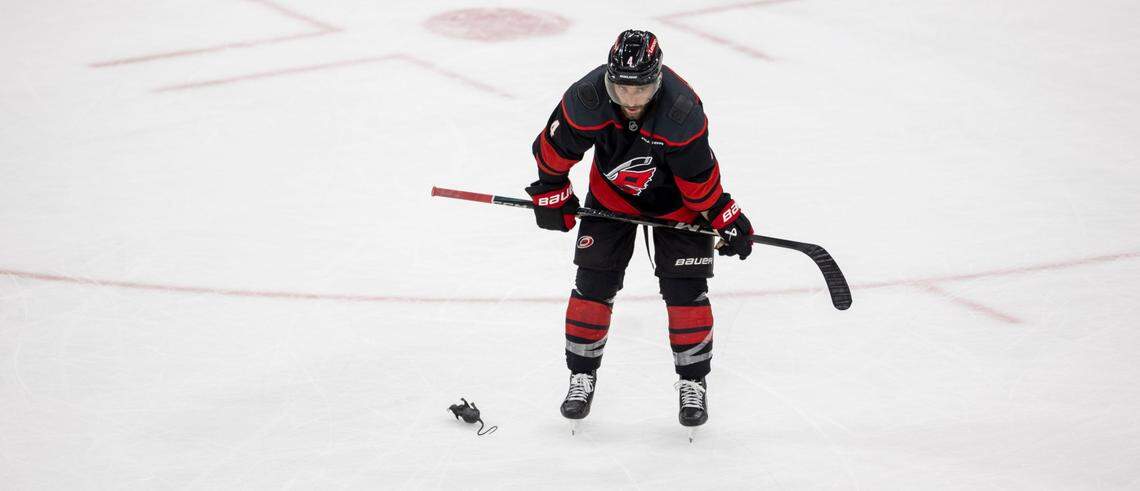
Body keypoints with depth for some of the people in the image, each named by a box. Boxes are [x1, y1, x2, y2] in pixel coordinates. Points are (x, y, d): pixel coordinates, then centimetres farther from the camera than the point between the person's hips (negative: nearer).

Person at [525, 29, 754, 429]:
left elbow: (699, 176, -23)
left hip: (675, 200, -2)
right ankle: (582, 376, 15)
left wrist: (725, 218, -16)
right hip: (611, 192, 2)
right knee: (593, 283, 0)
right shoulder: (586, 99, -33)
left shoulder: (682, 111, -38)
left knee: (685, 288, -4)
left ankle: (693, 382, 12)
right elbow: (554, 148, -13)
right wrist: (552, 194, -2)